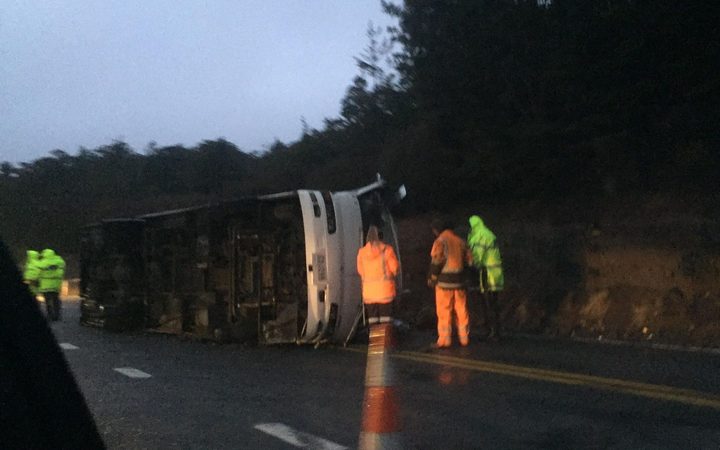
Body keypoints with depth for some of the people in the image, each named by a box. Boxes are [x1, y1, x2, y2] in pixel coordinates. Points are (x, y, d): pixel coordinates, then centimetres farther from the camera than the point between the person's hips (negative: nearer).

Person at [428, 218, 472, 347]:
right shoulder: (460, 241, 9)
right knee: (461, 311, 10)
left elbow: (436, 262, -15)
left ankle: (444, 340, 0)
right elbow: (468, 260, 10)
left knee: (444, 312, 0)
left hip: (444, 282, -5)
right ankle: (464, 338, 15)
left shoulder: (440, 241, -9)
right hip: (459, 282, 5)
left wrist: (432, 278, -5)